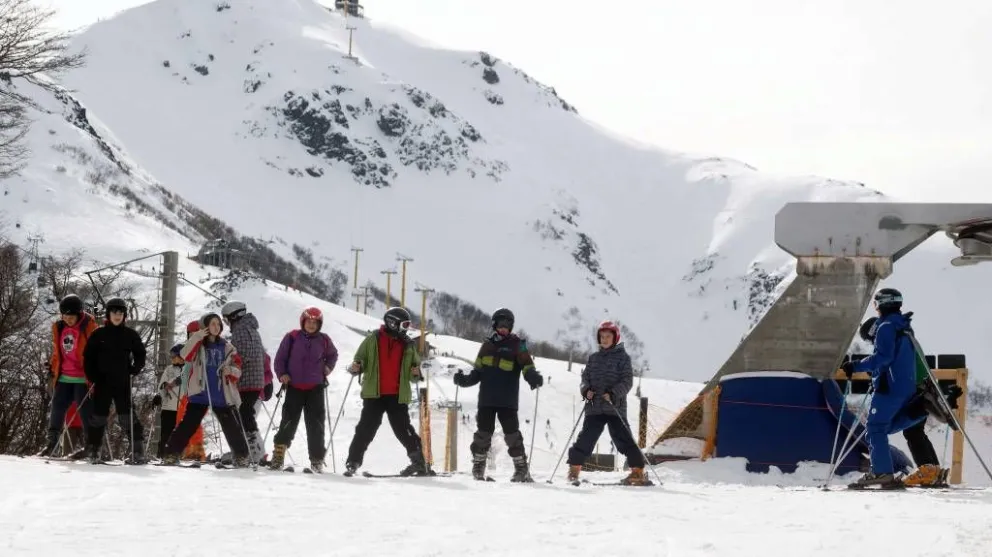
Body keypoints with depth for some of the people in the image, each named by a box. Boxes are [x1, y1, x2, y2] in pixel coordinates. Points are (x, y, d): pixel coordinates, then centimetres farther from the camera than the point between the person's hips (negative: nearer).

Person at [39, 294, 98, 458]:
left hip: (83, 378, -6)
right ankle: (51, 443, 11)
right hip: (63, 378, 6)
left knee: (85, 411, -5)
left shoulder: (89, 327, -9)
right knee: (57, 408, 4)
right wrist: (53, 370, 19)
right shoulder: (58, 328, 8)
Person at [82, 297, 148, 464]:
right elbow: (88, 356, 7)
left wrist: (134, 370, -6)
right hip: (102, 382, 1)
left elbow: (140, 356, 12)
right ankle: (93, 450, 9)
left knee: (126, 417, -7)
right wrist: (92, 376, -3)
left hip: (123, 383, -1)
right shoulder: (99, 334, 4)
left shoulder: (131, 335, 6)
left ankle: (138, 451, -6)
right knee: (98, 416, 1)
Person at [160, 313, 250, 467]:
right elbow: (185, 355, -14)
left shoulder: (227, 348, 11)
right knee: (188, 424, -6)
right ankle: (171, 454, -1)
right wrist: (197, 337, -20)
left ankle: (241, 456, 11)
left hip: (223, 395, 2)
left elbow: (237, 369, 13)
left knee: (233, 427, 1)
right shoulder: (197, 345, 6)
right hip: (200, 394, -2)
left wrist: (231, 370, -10)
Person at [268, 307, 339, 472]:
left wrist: (328, 367, 7)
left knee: (316, 425, 2)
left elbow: (332, 354, 23)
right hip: (294, 387, -2)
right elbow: (280, 358, 4)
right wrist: (282, 374, -7)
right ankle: (278, 455, 5)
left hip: (315, 389, 2)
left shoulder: (323, 340, 5)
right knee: (289, 422, -3)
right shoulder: (292, 337, -1)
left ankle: (317, 459, 7)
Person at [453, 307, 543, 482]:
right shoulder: (487, 345, 16)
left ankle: (522, 469, 2)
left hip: (508, 400, -3)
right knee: (483, 433, 1)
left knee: (512, 433, -4)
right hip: (486, 399, 3)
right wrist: (465, 380, -1)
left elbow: (527, 365, -10)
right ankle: (478, 467, 9)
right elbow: (478, 371, 17)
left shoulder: (517, 345, 5)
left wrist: (533, 377, -30)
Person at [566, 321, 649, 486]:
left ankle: (638, 472, -4)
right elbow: (585, 378, 15)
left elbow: (627, 381, -4)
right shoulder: (593, 358, 16)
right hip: (594, 407, 4)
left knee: (623, 438, -7)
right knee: (586, 438, -1)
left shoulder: (622, 357, 3)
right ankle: (574, 469, 11)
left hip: (615, 408, -4)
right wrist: (586, 390, -7)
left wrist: (613, 393, -20)